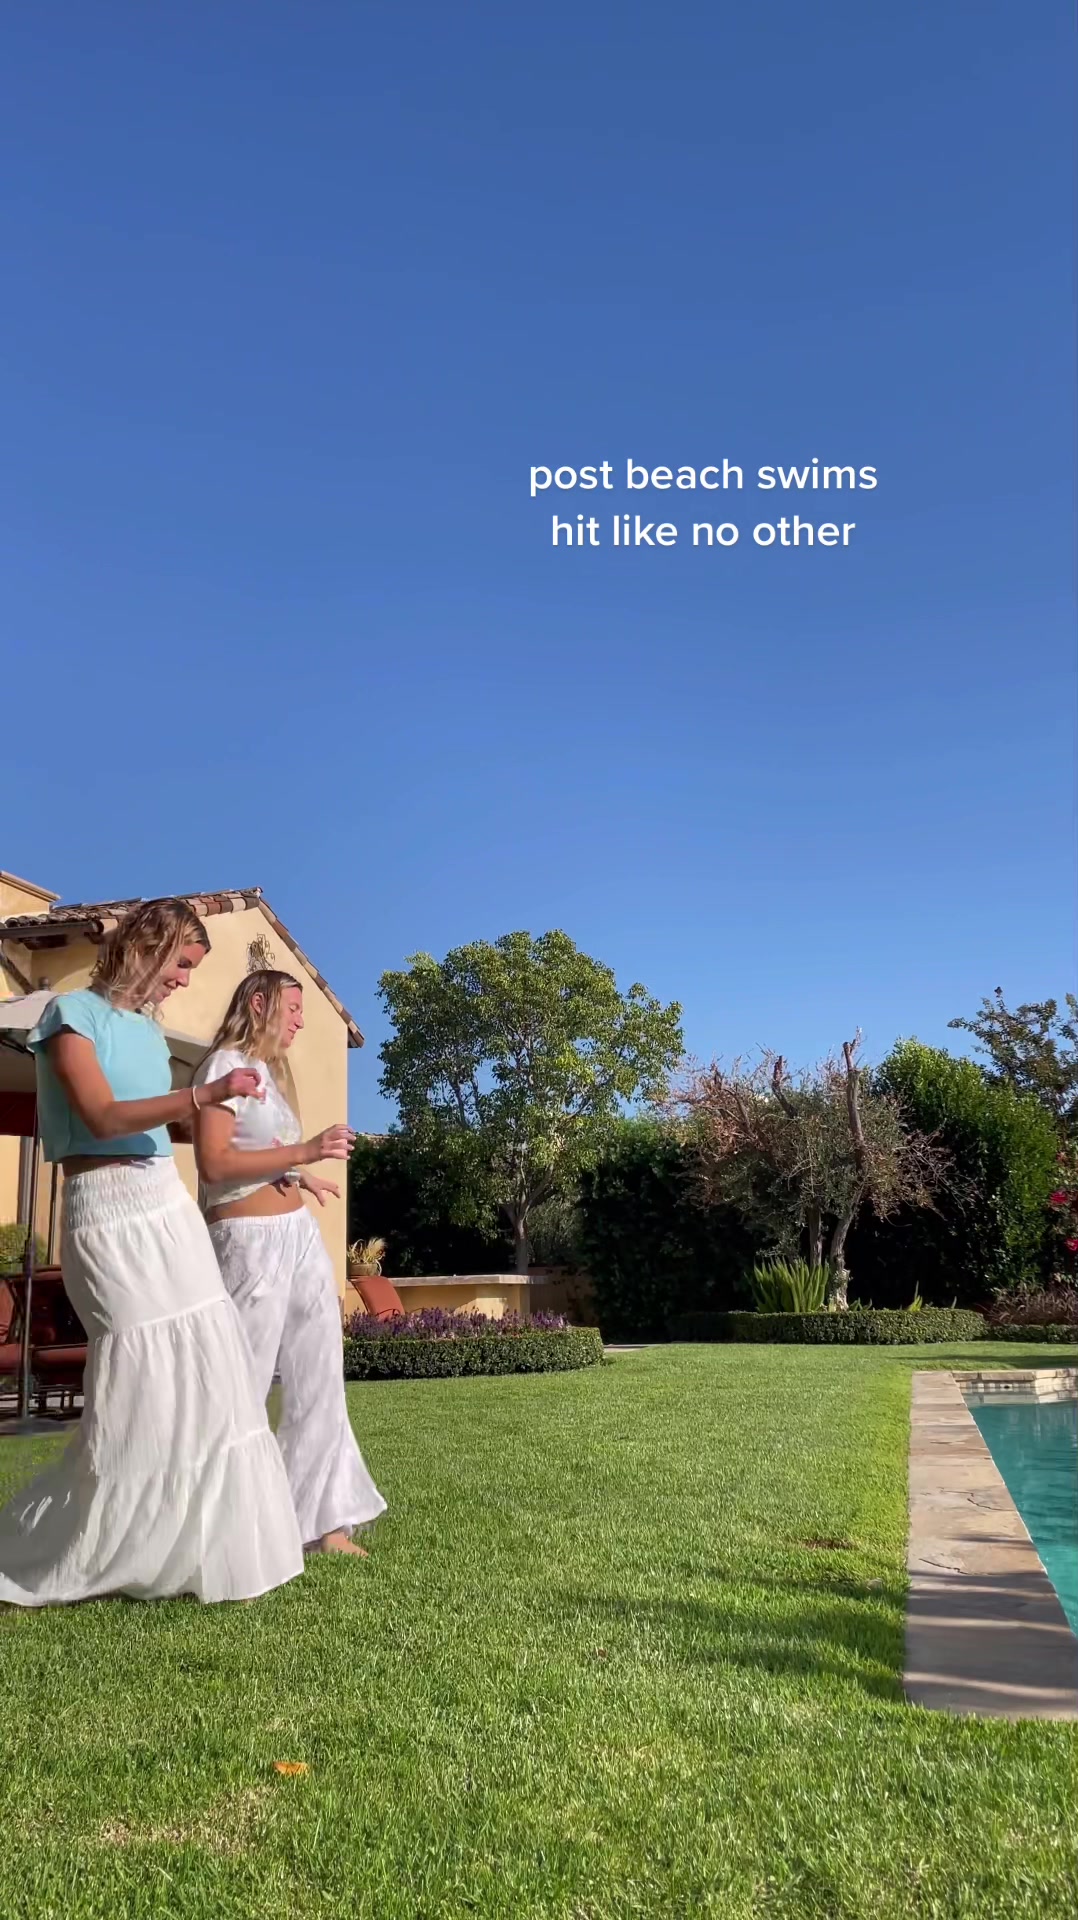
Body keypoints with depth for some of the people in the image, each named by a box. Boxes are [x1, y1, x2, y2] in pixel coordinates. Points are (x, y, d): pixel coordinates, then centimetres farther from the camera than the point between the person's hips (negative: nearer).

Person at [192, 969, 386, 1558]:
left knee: (319, 1379, 7)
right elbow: (213, 1162, -18)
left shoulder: (270, 1069, 20)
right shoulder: (226, 1063, -8)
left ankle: (323, 1520, 14)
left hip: (300, 1232, 9)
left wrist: (300, 1174, 2)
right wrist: (302, 1152, -20)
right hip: (251, 1238, -9)